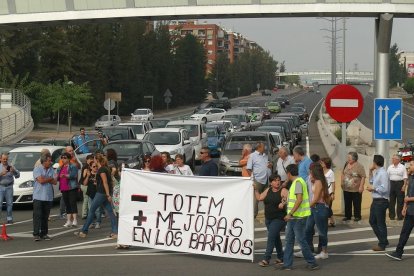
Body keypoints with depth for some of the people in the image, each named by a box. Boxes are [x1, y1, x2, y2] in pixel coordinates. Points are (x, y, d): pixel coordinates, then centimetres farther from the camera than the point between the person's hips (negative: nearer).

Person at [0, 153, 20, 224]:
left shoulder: (11, 167, 9)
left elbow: (18, 175, 3)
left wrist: (14, 171, -17)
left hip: (9, 187, 1)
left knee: (9, 203, -1)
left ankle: (9, 218, 5)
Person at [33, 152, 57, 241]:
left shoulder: (51, 170, 11)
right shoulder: (37, 169, -5)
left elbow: (55, 182, 1)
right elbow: (41, 180, -18)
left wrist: (45, 179, -10)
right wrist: (50, 178, -3)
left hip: (48, 197, 5)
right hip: (38, 197, -5)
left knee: (45, 217, 7)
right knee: (37, 216, -7)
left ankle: (44, 234, 13)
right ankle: (36, 234, -6)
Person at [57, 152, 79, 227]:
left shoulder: (73, 167, -2)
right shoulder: (60, 168, 19)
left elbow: (74, 175, -18)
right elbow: (57, 178, 19)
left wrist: (65, 175, -32)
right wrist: (57, 177, -5)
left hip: (72, 188, -7)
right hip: (63, 189, 7)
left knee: (73, 203, -11)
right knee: (67, 204, 8)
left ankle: (75, 220, -13)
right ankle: (68, 221, 10)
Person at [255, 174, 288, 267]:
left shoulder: (283, 191, -9)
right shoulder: (268, 190, 10)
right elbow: (259, 198, 13)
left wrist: (284, 203, -36)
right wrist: (255, 189, 7)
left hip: (279, 219, -7)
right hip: (268, 218, 7)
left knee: (271, 237, -13)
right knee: (276, 238, 16)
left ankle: (266, 259, -12)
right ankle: (280, 257, 28)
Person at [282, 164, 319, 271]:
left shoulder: (298, 182, -16)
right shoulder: (296, 181, 15)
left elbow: (299, 200, -24)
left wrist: (290, 213, -26)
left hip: (298, 217, -10)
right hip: (293, 217, 10)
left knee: (301, 240, -3)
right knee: (289, 240, 11)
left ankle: (312, 263, 6)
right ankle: (287, 264, 15)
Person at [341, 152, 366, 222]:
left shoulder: (359, 166, -12)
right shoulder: (346, 164, 8)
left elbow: (363, 177, -14)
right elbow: (343, 174, 21)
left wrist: (361, 186, -18)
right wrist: (342, 182, 14)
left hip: (356, 189, -6)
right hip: (346, 189, 6)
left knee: (356, 204, 2)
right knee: (347, 203, 12)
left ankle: (357, 216, 13)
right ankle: (347, 216, 22)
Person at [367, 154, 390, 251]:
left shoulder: (383, 173, -20)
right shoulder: (376, 172, 9)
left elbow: (384, 189, -26)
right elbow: (372, 181, 27)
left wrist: (373, 189, -14)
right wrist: (370, 171, 14)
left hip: (381, 201, -10)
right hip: (375, 201, 10)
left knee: (380, 223, 2)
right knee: (372, 221, 18)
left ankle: (382, 245, 15)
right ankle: (383, 241, 29)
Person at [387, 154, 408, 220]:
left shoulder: (402, 167, -1)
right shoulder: (390, 167, 10)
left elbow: (405, 177, -4)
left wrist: (404, 185, -13)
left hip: (400, 183, -4)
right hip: (391, 183, 4)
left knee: (400, 201, 0)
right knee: (391, 201, 6)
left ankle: (400, 216, 6)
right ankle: (392, 215, 14)